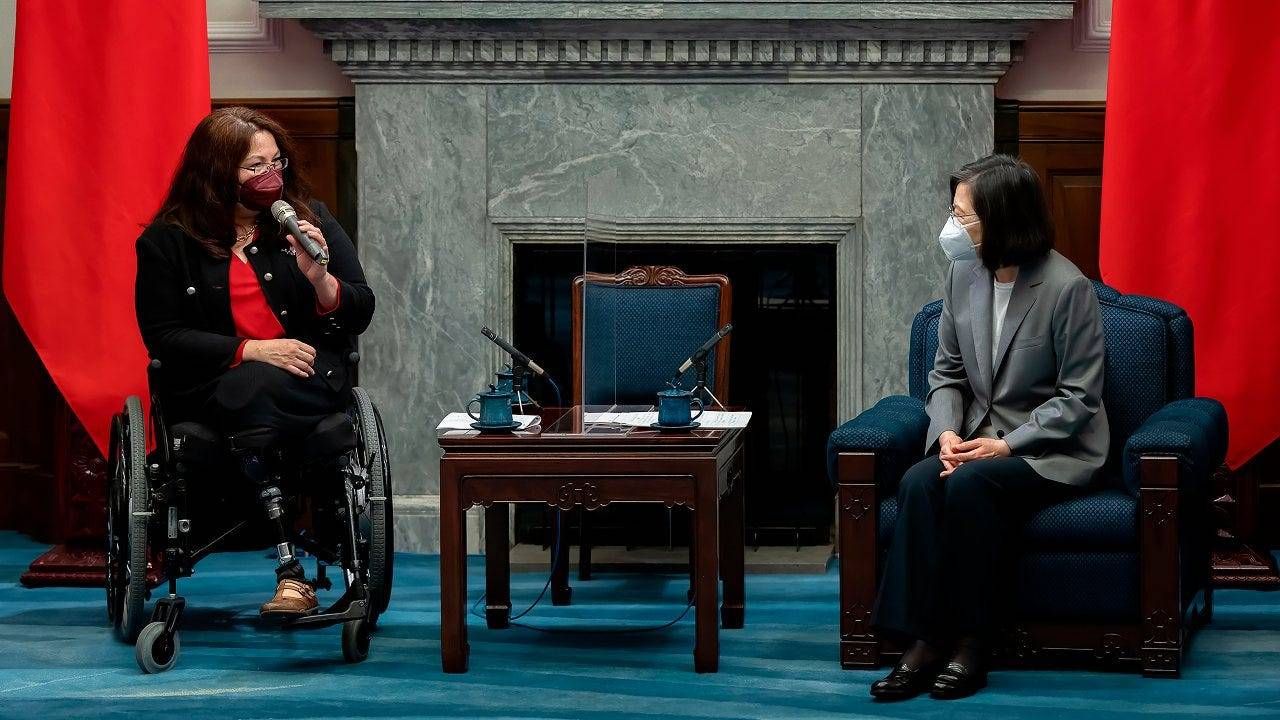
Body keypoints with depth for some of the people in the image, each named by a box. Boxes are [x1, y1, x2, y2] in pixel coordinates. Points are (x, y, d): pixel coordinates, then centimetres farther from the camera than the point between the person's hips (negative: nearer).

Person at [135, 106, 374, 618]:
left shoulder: (310, 219, 11)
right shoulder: (167, 240, 4)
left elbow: (359, 314, 9)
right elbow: (163, 337, -3)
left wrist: (321, 278, -13)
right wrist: (251, 351, -15)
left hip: (309, 377, 1)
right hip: (211, 384, -1)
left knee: (254, 392, -34)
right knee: (253, 395, -36)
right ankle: (291, 570, -36)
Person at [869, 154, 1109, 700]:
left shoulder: (1068, 287, -15)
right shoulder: (963, 275, 4)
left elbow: (1078, 398, -12)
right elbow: (946, 373, 11)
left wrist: (1008, 444, -20)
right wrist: (948, 433, -9)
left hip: (1052, 450, -5)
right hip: (979, 440, 5)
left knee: (969, 486, -33)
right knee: (919, 482, -26)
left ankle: (970, 644, -22)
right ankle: (924, 643, -26)